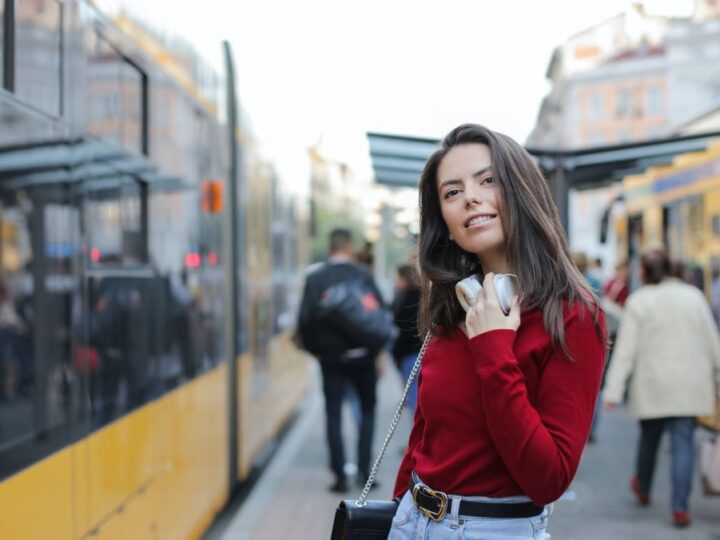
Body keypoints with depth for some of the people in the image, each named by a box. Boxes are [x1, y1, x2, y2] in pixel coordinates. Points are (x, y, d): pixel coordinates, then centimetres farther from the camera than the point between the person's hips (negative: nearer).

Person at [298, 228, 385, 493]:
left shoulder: (315, 278, -3)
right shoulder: (363, 275, -4)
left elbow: (306, 319, -7)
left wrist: (314, 349, 7)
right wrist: (378, 350, 7)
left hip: (331, 357, 0)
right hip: (362, 355, 0)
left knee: (333, 415, 6)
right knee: (368, 409, 16)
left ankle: (340, 476, 2)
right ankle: (364, 469, 10)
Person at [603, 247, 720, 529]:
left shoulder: (638, 301, -6)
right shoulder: (694, 296, 3)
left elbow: (626, 349, -9)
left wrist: (613, 390, -9)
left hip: (652, 384, -1)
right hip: (689, 385, 1)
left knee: (649, 437, 17)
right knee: (683, 442, 0)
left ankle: (642, 489, 39)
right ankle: (680, 508, -6)